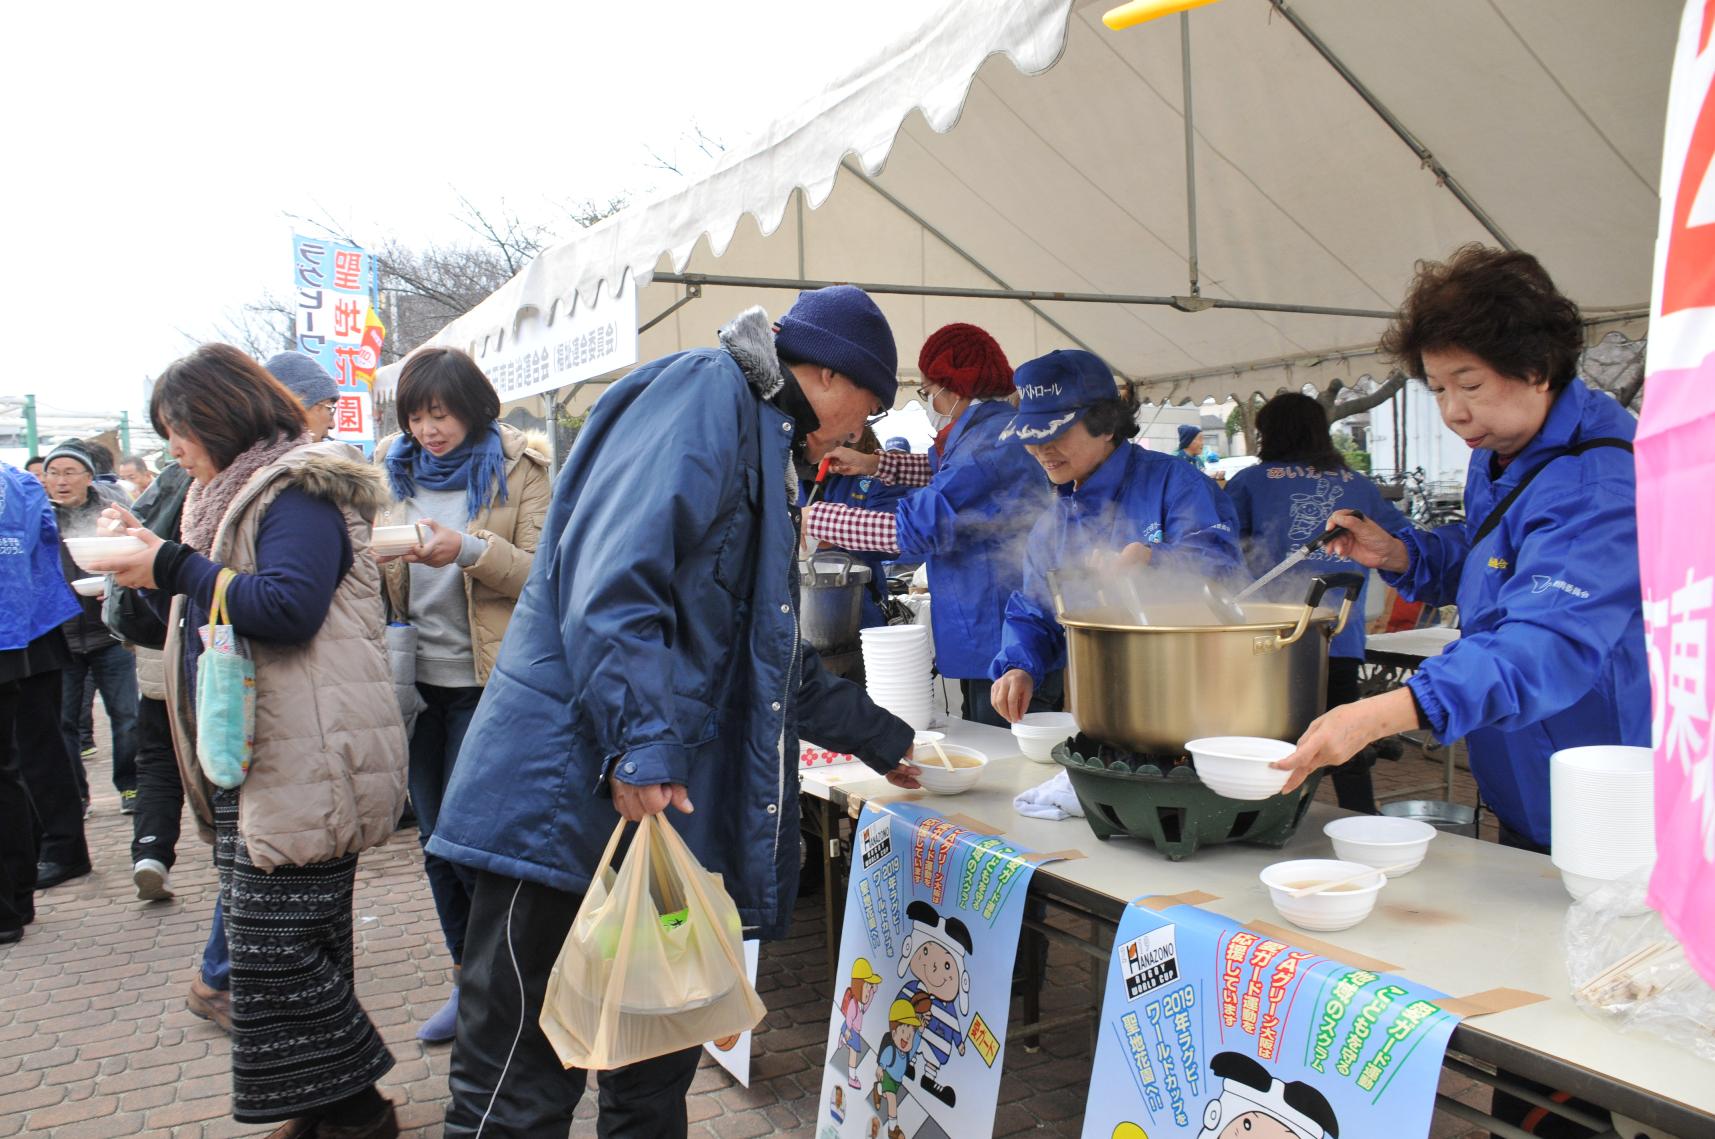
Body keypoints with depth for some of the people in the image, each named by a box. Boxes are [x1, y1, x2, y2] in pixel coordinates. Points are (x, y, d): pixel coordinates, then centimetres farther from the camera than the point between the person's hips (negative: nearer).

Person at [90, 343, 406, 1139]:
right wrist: (155, 563, 13)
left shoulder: (298, 493, -9)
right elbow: (211, 612, 28)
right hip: (253, 764, 10)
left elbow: (288, 605, -23)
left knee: (276, 951, -8)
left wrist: (173, 568, -17)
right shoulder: (230, 494, 21)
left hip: (299, 766, -10)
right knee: (280, 948, 13)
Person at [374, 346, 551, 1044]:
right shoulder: (393, 468, 10)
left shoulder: (517, 467, -3)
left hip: (486, 678, -5)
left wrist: (469, 550, -26)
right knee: (436, 837, 12)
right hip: (416, 673, 5)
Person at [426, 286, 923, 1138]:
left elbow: (764, 652, 31)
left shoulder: (757, 438, 24)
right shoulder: (705, 393, -7)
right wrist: (643, 748, -26)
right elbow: (613, 575, -21)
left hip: (665, 806, 10)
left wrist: (878, 739, 35)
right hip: (576, 792, -10)